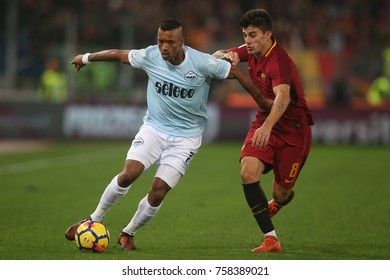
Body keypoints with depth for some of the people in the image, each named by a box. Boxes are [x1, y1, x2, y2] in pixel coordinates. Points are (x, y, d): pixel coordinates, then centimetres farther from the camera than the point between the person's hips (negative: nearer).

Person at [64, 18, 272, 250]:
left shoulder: (202, 62, -17)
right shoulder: (150, 56, -10)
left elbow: (236, 72, -6)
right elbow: (119, 55, 7)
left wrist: (262, 102, 1)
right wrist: (87, 58, 21)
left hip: (186, 137, -1)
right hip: (153, 128, 1)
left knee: (158, 191, -11)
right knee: (128, 174, -19)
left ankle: (128, 233, 13)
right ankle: (94, 220, 2)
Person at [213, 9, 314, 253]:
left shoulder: (279, 61, -26)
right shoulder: (252, 52, -1)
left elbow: (283, 97, -42)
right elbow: (215, 57, 12)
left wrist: (267, 127, -59)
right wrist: (227, 56, -13)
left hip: (293, 129, -6)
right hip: (264, 122, 6)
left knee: (281, 193, 1)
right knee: (248, 173, -20)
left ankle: (283, 198, 44)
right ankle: (271, 239, -16)